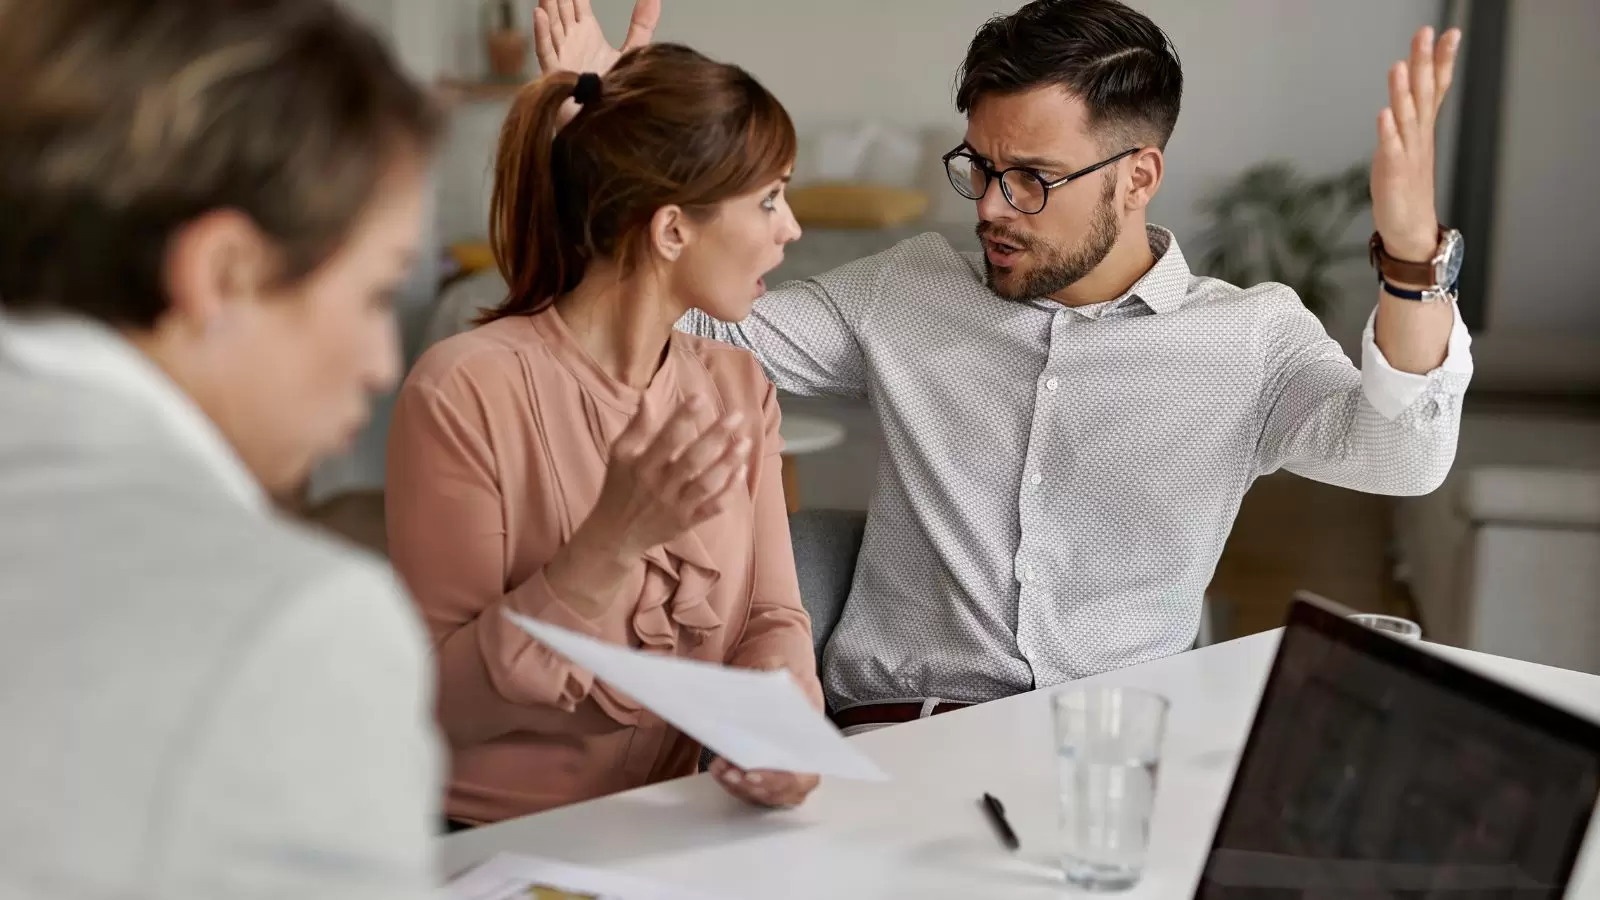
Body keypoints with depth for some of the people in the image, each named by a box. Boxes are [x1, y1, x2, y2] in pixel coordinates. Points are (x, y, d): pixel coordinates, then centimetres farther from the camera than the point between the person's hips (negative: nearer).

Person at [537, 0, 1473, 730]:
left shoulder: (1253, 337, 4)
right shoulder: (905, 292, 12)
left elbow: (1397, 456, -12)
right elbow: (702, 329, 12)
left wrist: (1412, 254, -30)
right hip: (900, 731, 0)